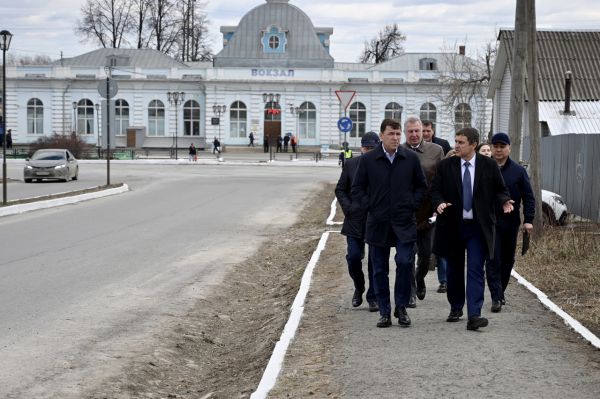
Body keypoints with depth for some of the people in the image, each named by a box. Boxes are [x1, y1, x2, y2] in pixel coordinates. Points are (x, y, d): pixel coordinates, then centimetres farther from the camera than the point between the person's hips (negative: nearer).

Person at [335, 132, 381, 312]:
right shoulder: (351, 165, 3)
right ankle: (359, 288, 24)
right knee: (353, 257, -2)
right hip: (355, 221, 2)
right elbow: (340, 190, 8)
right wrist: (349, 209, -4)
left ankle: (373, 297, 15)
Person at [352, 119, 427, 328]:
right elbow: (357, 188, 8)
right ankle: (384, 312, 14)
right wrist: (367, 206, -4)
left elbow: (421, 185, 13)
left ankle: (401, 307, 4)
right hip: (378, 223, 1)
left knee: (404, 262, -12)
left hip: (404, 222, 0)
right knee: (380, 269, 5)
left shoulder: (411, 158, 3)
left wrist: (413, 204, 1)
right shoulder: (368, 160, 1)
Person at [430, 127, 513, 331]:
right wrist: (439, 203, -17)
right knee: (454, 270, 13)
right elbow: (435, 190, 4)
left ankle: (474, 315, -14)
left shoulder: (489, 165, 1)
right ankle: (456, 308, 31)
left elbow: (500, 189, 8)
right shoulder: (445, 166, 2)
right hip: (453, 226, 2)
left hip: (478, 226, -2)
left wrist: (504, 200, -14)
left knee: (475, 271, -10)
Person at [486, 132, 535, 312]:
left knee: (507, 260, 11)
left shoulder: (518, 171, 4)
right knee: (493, 259, -10)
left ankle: (500, 292, 27)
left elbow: (528, 197, 5)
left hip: (511, 222, 2)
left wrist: (528, 220, -4)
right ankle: (496, 297, -11)